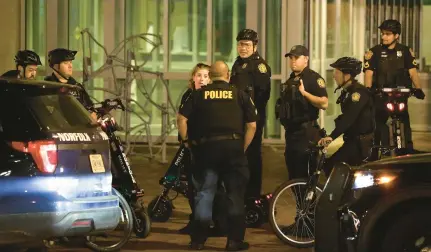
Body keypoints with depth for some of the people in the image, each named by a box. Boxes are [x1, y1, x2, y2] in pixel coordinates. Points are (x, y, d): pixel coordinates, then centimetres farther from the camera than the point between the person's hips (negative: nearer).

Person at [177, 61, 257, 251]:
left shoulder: (199, 94, 8)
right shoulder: (240, 94, 8)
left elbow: (181, 118, -1)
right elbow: (252, 125, 2)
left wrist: (186, 140, 9)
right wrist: (243, 148, 7)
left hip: (207, 146, 1)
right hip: (233, 145, -1)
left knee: (204, 193, 8)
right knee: (235, 194, 7)